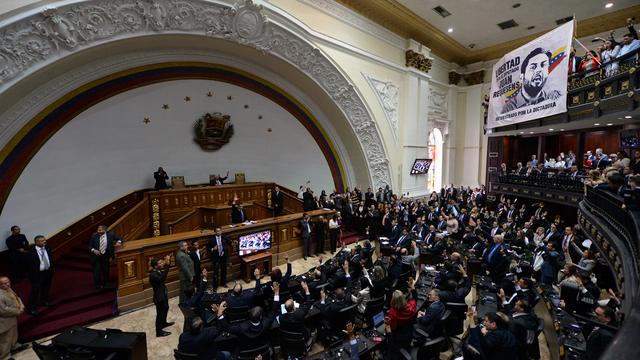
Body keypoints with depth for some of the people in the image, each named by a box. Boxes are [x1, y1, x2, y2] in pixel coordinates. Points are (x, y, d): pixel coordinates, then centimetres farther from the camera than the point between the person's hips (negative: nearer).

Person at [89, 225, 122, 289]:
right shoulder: (94, 236, -7)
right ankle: (97, 285, 21)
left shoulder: (110, 235, -7)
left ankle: (105, 283, 34)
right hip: (96, 255, -1)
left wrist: (118, 242, -17)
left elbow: (119, 238, 4)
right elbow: (90, 246, 0)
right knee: (97, 270, 3)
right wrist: (93, 250, -17)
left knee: (106, 270, 12)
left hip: (106, 255, 1)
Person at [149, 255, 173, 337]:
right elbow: (162, 278, -43)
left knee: (165, 308, 29)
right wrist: (167, 264, -45)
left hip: (163, 294, 10)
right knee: (160, 313, 7)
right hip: (159, 297, -10)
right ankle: (159, 331, 24)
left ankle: (163, 323, 51)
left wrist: (167, 261, -9)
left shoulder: (158, 270, -4)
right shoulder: (153, 274, -31)